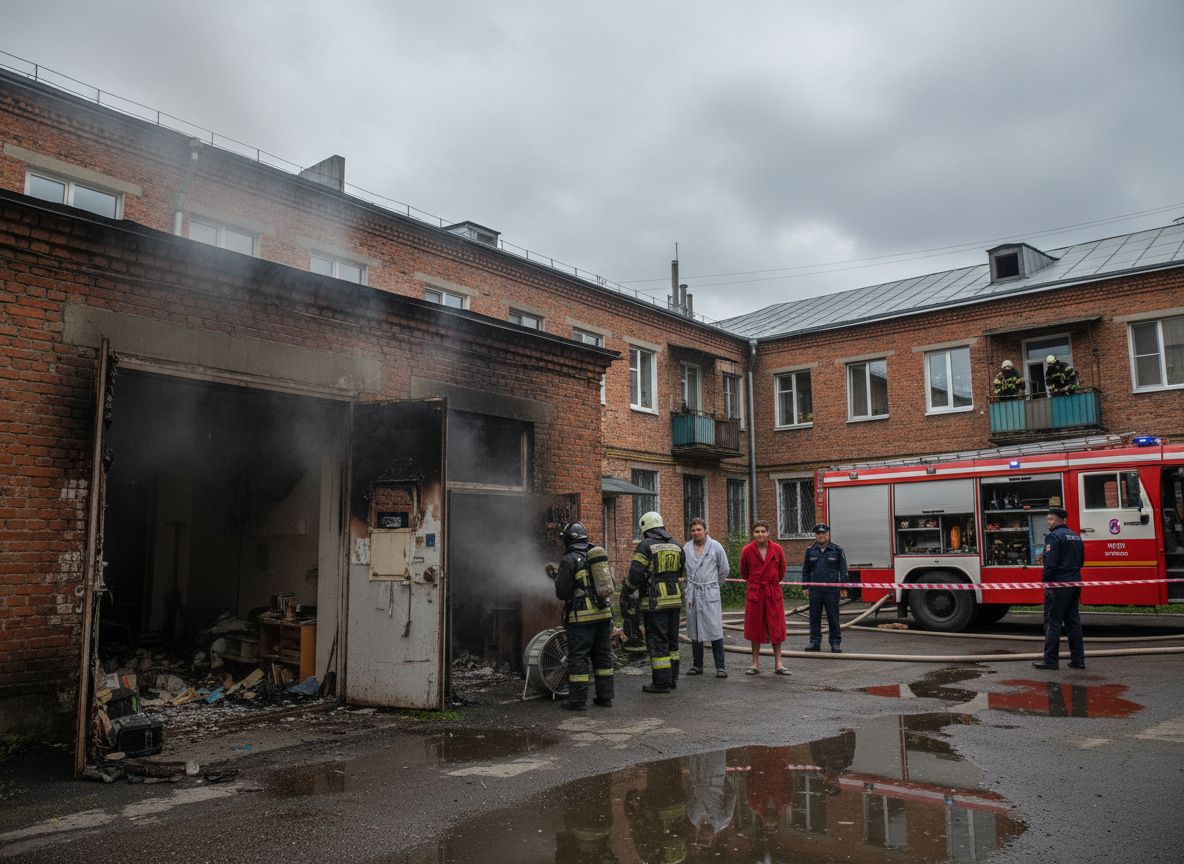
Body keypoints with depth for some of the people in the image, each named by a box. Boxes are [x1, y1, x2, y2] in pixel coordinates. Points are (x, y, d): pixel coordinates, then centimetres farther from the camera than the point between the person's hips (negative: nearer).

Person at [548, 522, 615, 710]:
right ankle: (605, 697, 16)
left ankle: (577, 700, 3)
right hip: (604, 612, 6)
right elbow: (611, 583, 15)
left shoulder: (569, 560, -10)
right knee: (603, 655, 12)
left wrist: (557, 579, 9)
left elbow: (562, 593, -10)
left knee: (578, 657, 1)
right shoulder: (599, 554, 11)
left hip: (582, 616, -6)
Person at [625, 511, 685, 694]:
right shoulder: (676, 546, 12)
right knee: (672, 640, 15)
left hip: (655, 601, -7)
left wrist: (628, 588, 7)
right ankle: (672, 678, 22)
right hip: (675, 599, 7)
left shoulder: (645, 546, -9)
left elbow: (635, 575, -13)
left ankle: (661, 682, 1)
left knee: (657, 641, -1)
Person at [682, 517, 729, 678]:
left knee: (715, 630, -6)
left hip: (710, 593, -3)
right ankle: (697, 665, 18)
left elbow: (724, 570, 9)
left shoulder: (715, 546, -2)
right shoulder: (686, 548, 4)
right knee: (694, 631, 8)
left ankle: (720, 667, -1)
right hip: (693, 593, 3)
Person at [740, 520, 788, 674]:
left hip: (774, 593, 1)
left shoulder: (777, 549, -4)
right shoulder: (747, 551, -6)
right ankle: (755, 664, 15)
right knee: (755, 629, 5)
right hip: (754, 593, 0)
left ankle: (778, 664, 10)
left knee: (777, 629, 2)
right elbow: (744, 573, 11)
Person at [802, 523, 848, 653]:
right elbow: (806, 570, 15)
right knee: (814, 617, 6)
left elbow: (843, 570, 4)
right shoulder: (810, 551, 9)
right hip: (815, 589, 2)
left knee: (833, 617, 1)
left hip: (832, 589, -2)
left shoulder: (837, 550, 3)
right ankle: (815, 642, 14)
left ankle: (835, 643, 9)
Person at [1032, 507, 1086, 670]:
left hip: (1058, 583, -8)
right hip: (1075, 583, 9)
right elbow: (1081, 561, 23)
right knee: (1073, 621, 12)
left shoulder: (1053, 536, -12)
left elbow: (1050, 563, -20)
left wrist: (1046, 583, -15)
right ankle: (1078, 659, 14)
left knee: (1053, 621, -5)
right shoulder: (1076, 537, 16)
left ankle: (1051, 660, -4)